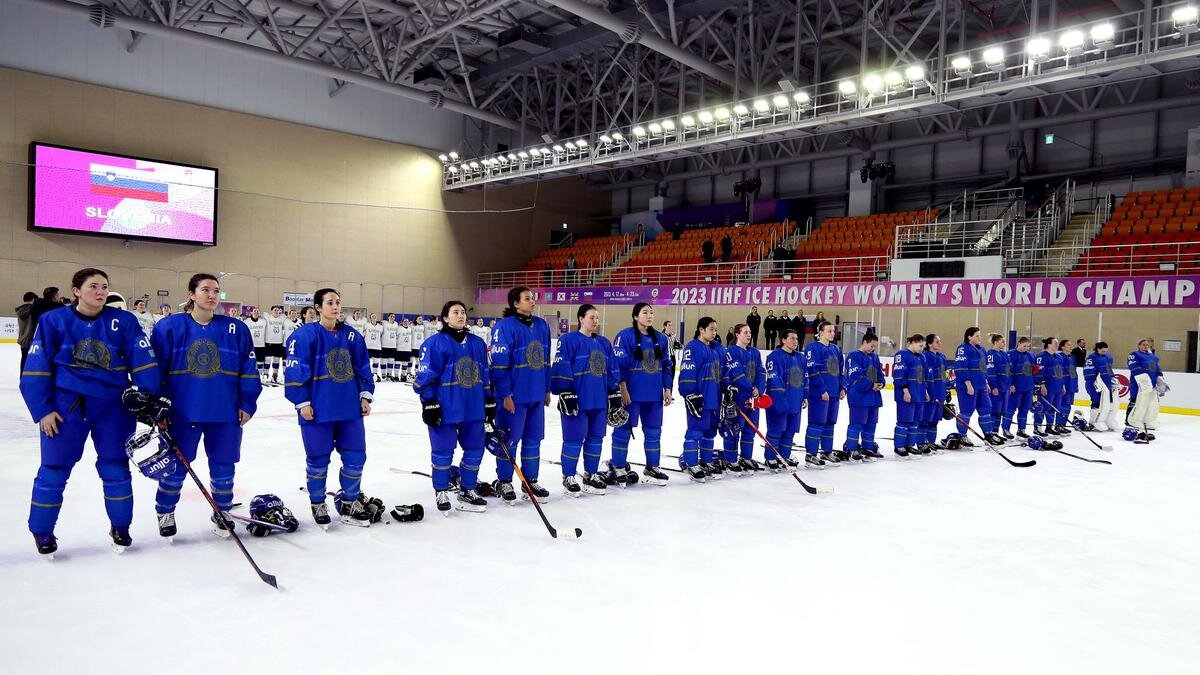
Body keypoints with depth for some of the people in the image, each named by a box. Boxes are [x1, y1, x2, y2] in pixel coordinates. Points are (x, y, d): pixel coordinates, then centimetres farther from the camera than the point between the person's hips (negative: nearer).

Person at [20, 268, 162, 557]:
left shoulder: (124, 321, -3)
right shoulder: (53, 321, -4)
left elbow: (143, 363, -5)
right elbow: (36, 370, -2)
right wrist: (42, 410, -7)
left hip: (113, 405, 1)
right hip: (65, 404, -1)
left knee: (116, 467, 9)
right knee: (54, 469, 6)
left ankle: (120, 526, 25)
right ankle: (42, 532, 24)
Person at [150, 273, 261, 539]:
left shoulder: (236, 329, 0)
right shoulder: (169, 326, -3)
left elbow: (248, 370, 3)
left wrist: (247, 404, 1)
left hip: (225, 411, 1)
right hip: (182, 411, -1)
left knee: (223, 466, 10)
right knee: (176, 465, 10)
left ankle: (222, 512, 29)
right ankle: (165, 512, 31)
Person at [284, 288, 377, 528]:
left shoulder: (352, 336, 8)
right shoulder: (305, 335, -9)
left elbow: (362, 368, 13)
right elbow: (296, 371, -11)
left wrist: (365, 395, 8)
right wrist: (302, 402, -12)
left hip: (350, 408, 5)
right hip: (318, 410, -5)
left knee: (355, 456, 8)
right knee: (318, 459, 7)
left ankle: (350, 503, 25)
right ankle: (317, 505, 26)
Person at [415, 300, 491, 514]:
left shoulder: (477, 343, 11)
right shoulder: (435, 343, -7)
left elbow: (485, 376, 16)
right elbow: (426, 376, -9)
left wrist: (489, 402, 15)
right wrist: (429, 404, -13)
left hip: (474, 408, 6)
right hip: (445, 410, -5)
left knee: (475, 450, 9)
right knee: (443, 452, 4)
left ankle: (467, 491, 23)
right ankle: (441, 492, 21)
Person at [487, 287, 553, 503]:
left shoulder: (542, 325, 9)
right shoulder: (505, 326, -12)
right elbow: (499, 363, -14)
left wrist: (547, 389, 16)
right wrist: (505, 395, -16)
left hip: (536, 395, 7)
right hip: (514, 396, -7)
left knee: (533, 439, 13)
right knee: (509, 440, 3)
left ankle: (530, 481, 25)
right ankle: (504, 482, 18)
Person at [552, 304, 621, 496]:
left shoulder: (603, 342, 14)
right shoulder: (569, 340, -7)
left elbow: (612, 370, 17)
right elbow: (561, 368, -12)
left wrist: (614, 393, 13)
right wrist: (565, 393, -17)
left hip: (600, 400, 7)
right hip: (577, 400, -6)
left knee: (596, 438, 11)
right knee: (574, 438, -1)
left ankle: (591, 475, 24)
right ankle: (568, 478, 12)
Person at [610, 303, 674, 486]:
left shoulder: (661, 338, 10)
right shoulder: (625, 336, -8)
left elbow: (667, 365, 14)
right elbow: (619, 364, -11)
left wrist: (668, 389, 10)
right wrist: (623, 390, -15)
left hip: (654, 394, 6)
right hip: (631, 393, -6)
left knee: (654, 430, 11)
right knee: (624, 429, 3)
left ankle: (652, 467, 22)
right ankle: (618, 467, 13)